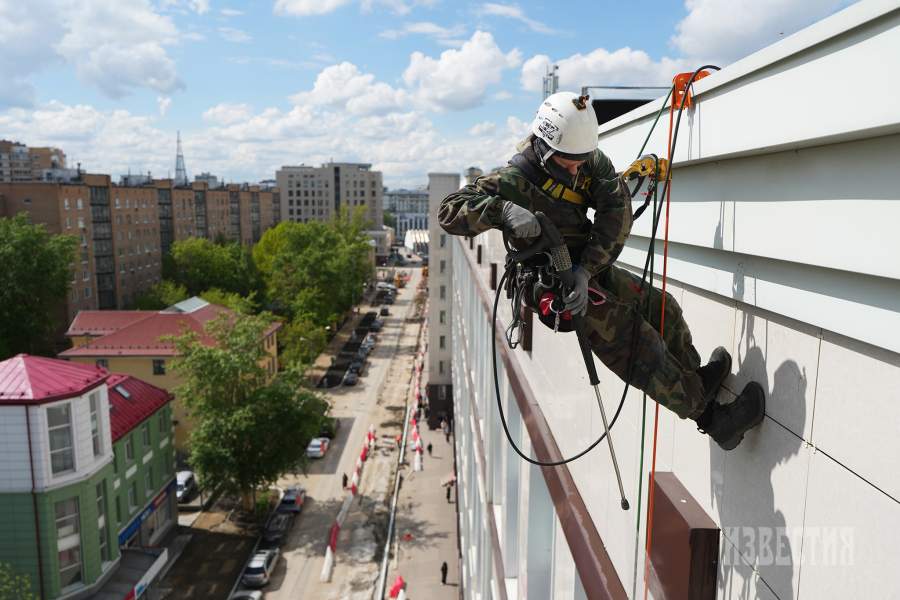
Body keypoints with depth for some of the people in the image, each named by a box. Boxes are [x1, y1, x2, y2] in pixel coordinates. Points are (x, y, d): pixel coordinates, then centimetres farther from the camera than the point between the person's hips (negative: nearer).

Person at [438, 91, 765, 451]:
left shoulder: (590, 158, -6)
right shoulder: (515, 179, -23)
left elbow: (617, 211, -17)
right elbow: (449, 211, -28)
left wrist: (585, 269, -30)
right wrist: (503, 210, -46)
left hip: (591, 270, 7)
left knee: (663, 308, 14)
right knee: (642, 348, -9)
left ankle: (695, 380, 37)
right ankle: (713, 419, 5)